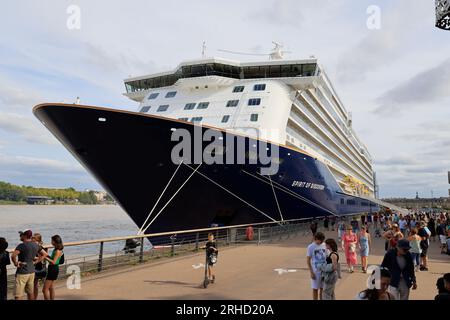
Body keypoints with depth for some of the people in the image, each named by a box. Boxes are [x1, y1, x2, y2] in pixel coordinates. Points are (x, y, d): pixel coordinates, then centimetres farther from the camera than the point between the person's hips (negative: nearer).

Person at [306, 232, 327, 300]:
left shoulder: (324, 245, 0)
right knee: (315, 289, 6)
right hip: (316, 271, -4)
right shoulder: (310, 247, -11)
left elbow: (327, 257, 10)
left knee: (323, 288, 13)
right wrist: (311, 272, -12)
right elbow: (308, 260, -8)